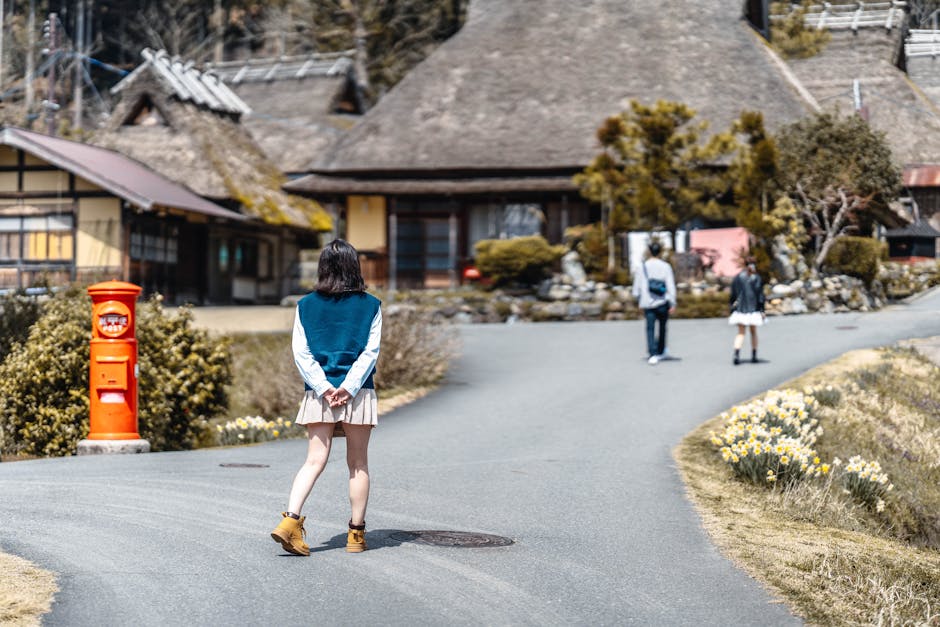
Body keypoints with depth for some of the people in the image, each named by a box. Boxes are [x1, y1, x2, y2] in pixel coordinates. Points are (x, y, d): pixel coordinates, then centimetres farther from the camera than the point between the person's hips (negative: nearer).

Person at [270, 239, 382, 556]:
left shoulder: (306, 305, 6)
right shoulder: (370, 305, 3)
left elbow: (301, 352, -1)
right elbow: (370, 351, -6)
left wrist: (323, 387, -6)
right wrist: (349, 387, -11)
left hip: (318, 393, 1)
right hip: (358, 394, -1)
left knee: (315, 460, 3)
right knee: (358, 464, 8)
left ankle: (290, 519, -15)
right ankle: (356, 532, 12)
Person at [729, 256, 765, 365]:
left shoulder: (738, 277, 2)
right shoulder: (756, 278, -5)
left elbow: (733, 295, 4)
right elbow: (760, 295, -7)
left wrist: (732, 309, 10)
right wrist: (762, 310, -3)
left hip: (740, 309, 1)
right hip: (753, 309, -1)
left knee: (740, 333, 1)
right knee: (753, 332, 13)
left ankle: (737, 353, -21)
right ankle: (754, 356, 15)